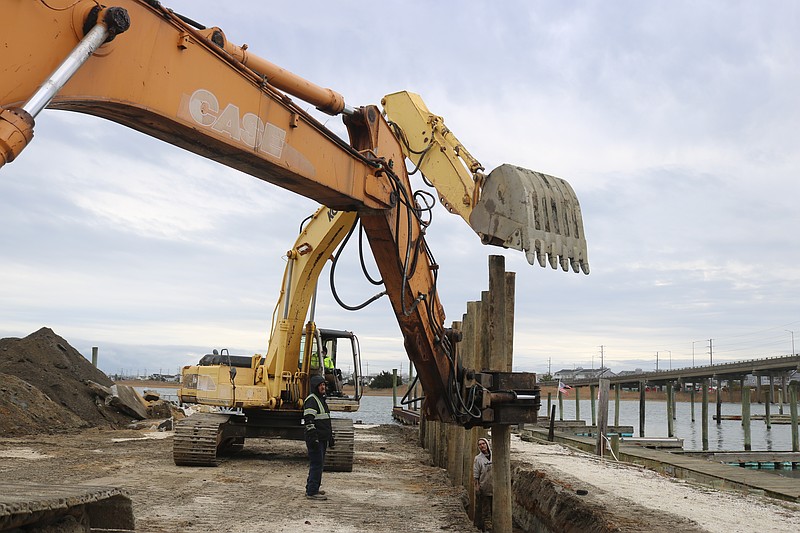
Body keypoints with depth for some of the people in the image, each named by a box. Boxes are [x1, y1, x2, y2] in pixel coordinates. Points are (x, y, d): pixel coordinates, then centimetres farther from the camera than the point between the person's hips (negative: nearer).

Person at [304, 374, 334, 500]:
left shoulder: (321, 399, 19)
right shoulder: (311, 400, -12)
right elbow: (309, 420, -20)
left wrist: (330, 436, 26)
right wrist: (313, 438, -25)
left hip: (323, 439, 10)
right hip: (315, 439, -10)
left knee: (317, 464, 15)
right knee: (316, 464, -9)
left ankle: (311, 489, 24)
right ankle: (312, 492, -5)